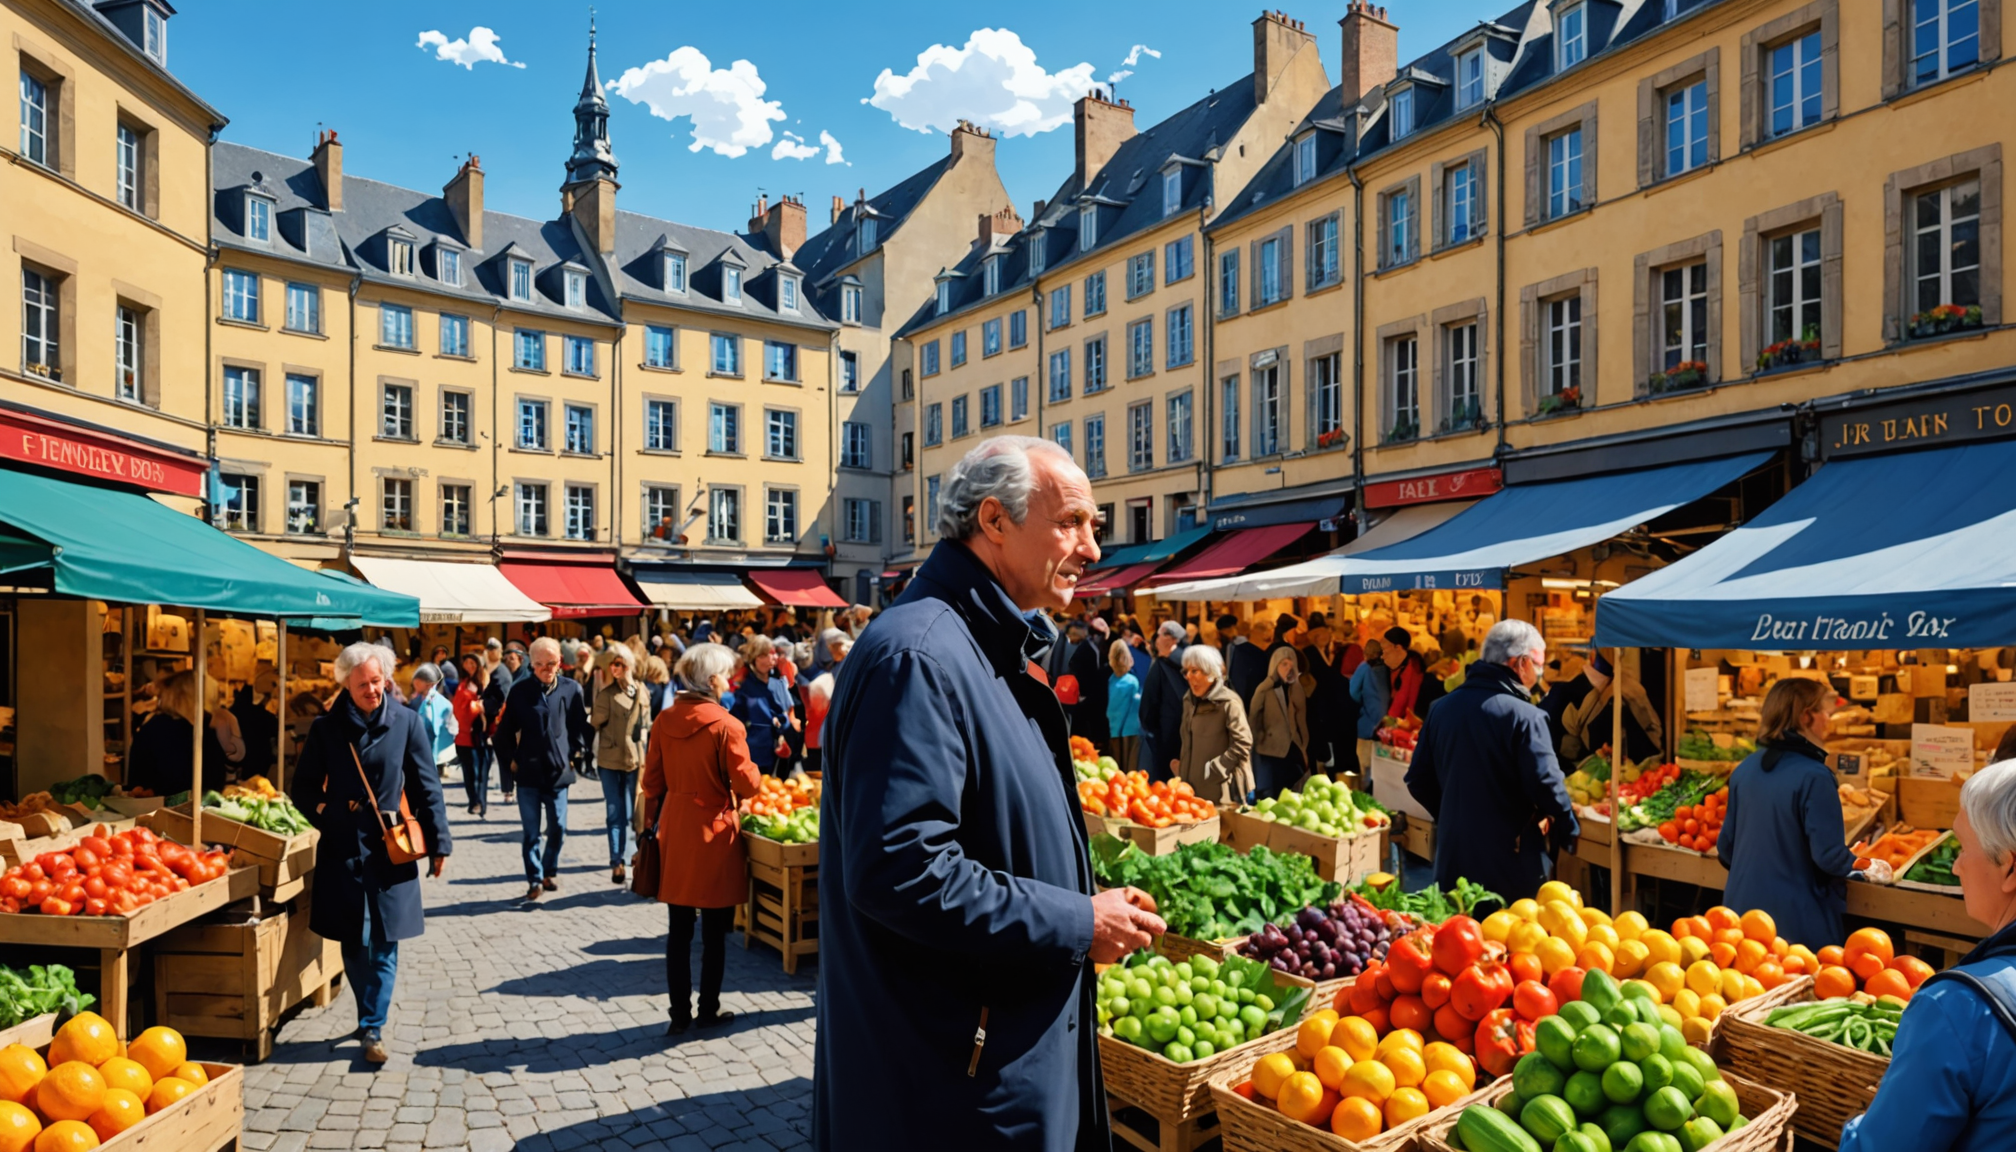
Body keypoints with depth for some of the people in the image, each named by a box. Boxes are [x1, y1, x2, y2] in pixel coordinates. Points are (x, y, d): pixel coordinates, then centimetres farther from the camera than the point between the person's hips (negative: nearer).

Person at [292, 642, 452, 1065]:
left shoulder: (406, 722, -3)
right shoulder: (326, 728, 0)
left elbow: (426, 786, 0)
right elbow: (303, 786, 11)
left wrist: (438, 840, -1)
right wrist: (325, 818, -2)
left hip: (391, 848, -1)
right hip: (343, 849, 1)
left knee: (384, 943, 1)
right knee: (353, 942, 8)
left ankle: (372, 1028, 8)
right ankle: (371, 1014, 26)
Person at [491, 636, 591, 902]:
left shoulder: (571, 689, -1)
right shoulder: (520, 691, -1)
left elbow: (582, 725, 8)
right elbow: (504, 731, 6)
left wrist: (574, 753, 3)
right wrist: (510, 761, 2)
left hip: (558, 772, 1)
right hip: (528, 773, -1)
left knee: (558, 829, 8)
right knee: (531, 832, 4)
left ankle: (550, 870, 30)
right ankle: (535, 879, 16)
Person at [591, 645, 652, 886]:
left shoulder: (641, 690, 5)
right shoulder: (607, 693, -6)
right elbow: (595, 722, -12)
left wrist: (644, 752, 10)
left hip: (634, 758, 3)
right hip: (610, 759, -3)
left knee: (628, 811, 10)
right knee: (615, 812, -1)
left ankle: (622, 856, 24)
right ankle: (617, 861, 3)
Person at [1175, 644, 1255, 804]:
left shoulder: (1229, 702, -12)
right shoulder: (1189, 700, 11)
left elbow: (1242, 744, -16)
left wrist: (1212, 770, -15)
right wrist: (1182, 769, 11)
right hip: (1192, 787, 7)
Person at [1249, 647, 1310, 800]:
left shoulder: (1298, 688, 10)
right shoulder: (1264, 689, -4)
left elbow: (1301, 720, 12)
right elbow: (1254, 718, -5)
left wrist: (1304, 748, 10)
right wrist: (1258, 741, -8)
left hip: (1293, 750, 4)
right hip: (1270, 751, -4)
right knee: (1270, 798, -5)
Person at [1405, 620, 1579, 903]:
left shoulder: (1442, 707, 4)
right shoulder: (1523, 715, -16)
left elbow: (1418, 780, 8)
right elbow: (1546, 784, -17)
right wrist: (1569, 832, 0)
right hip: (1512, 867, -5)